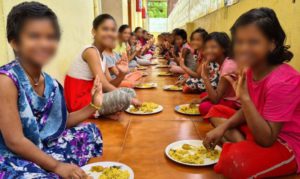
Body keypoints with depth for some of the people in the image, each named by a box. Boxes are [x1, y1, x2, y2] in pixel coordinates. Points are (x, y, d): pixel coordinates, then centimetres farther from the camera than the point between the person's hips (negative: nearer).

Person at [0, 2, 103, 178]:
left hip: (42, 150, 8)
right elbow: (15, 141, -23)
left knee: (89, 131, 11)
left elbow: (58, 124, 9)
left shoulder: (50, 83, 0)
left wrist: (93, 106, 2)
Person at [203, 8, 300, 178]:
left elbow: (266, 139, -28)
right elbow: (249, 110, 10)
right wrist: (223, 127, -7)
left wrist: (244, 97, -35)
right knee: (217, 111, 11)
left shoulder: (282, 82, -27)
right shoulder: (252, 69, -2)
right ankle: (241, 145, -8)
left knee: (235, 162, -37)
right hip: (260, 131, 9)